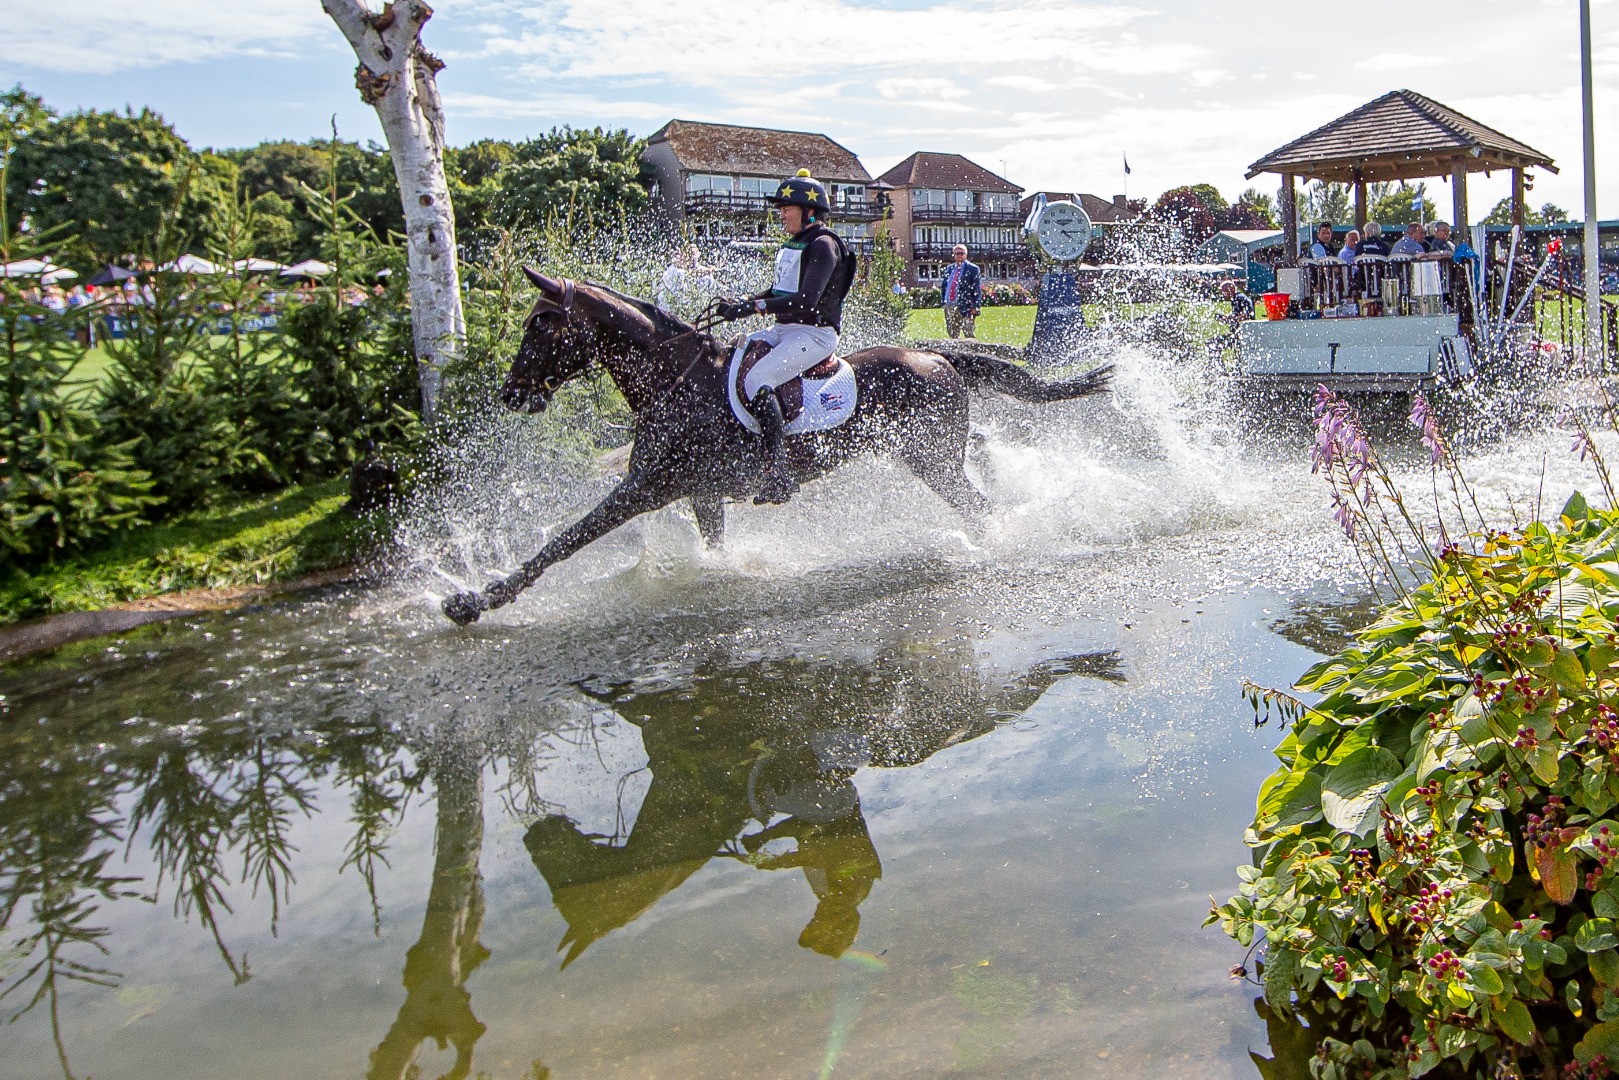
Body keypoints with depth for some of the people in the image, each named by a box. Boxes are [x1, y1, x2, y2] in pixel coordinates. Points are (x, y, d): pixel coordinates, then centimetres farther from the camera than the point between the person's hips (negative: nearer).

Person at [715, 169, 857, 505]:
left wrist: (754, 306, -26)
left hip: (815, 334, -10)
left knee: (755, 382, -28)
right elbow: (779, 292, 22)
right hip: (784, 330, 10)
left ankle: (781, 473, -30)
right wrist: (740, 303, 5)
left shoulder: (823, 245, -13)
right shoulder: (793, 245, 17)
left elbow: (806, 302, -24)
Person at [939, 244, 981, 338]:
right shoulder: (949, 268, 15)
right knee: (952, 334, 10)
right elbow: (943, 286, 19)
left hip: (965, 307, -5)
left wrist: (975, 307, -13)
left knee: (968, 335, -6)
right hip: (949, 306, 6)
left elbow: (977, 289, -6)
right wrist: (943, 302, 9)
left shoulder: (972, 268, -2)